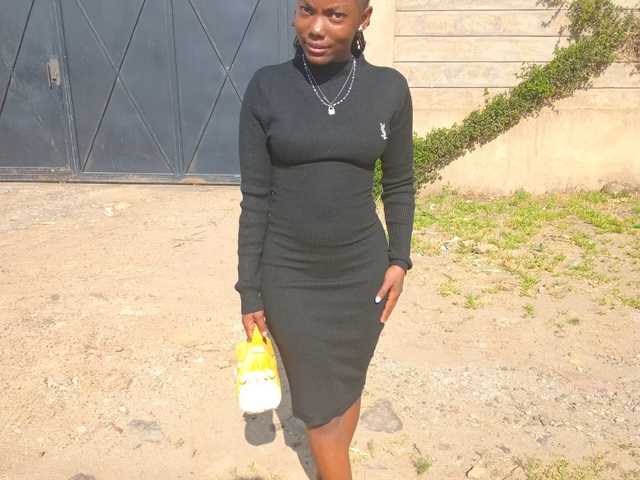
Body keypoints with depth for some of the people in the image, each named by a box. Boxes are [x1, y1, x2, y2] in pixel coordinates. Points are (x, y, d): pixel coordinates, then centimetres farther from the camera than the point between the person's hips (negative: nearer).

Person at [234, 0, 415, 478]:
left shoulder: (389, 88, -4)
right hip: (288, 274, -1)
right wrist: (250, 290, -4)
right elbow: (255, 197, -6)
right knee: (319, 399, 11)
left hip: (362, 269, 2)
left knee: (347, 385, 18)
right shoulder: (267, 87, -8)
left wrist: (399, 259, 0)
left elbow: (399, 184, 7)